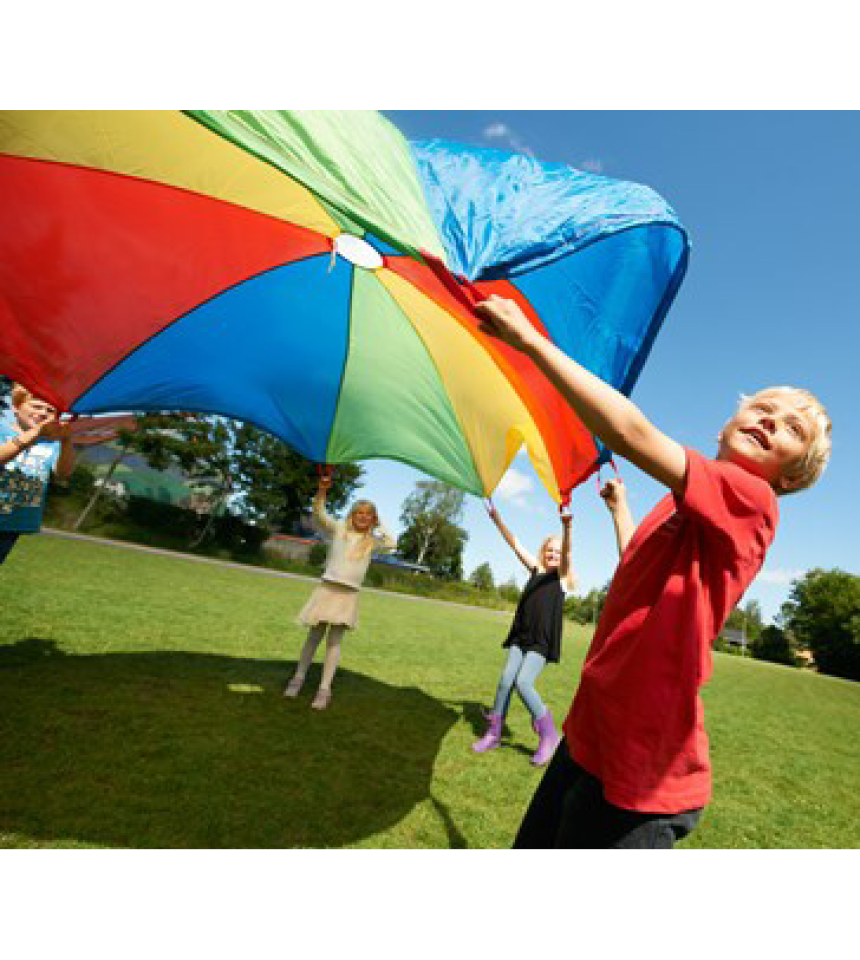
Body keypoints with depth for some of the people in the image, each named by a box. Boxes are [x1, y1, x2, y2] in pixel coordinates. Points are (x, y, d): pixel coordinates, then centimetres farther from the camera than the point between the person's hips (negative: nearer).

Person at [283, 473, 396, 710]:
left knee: (334, 640, 1)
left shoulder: (372, 541, 9)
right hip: (327, 588, 0)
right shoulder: (339, 529, 4)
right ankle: (298, 678, 25)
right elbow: (318, 512, -6)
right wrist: (322, 490, -22)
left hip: (349, 594, 1)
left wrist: (379, 526, 7)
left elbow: (392, 543, 2)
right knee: (314, 635, 9)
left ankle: (325, 689, 7)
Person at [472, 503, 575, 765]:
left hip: (543, 641, -4)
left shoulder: (562, 576, 2)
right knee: (506, 681, -1)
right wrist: (498, 520, -2)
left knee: (523, 682, -15)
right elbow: (515, 544, 7)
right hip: (521, 636, 5)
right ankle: (494, 733, 16)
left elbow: (567, 552, -17)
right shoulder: (535, 570, 13)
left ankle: (548, 734, 4)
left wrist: (567, 527, -36)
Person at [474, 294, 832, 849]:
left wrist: (530, 339, -22)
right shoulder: (683, 508, 10)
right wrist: (619, 505, 36)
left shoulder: (750, 497, -15)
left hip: (638, 773, -8)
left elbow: (631, 433, -27)